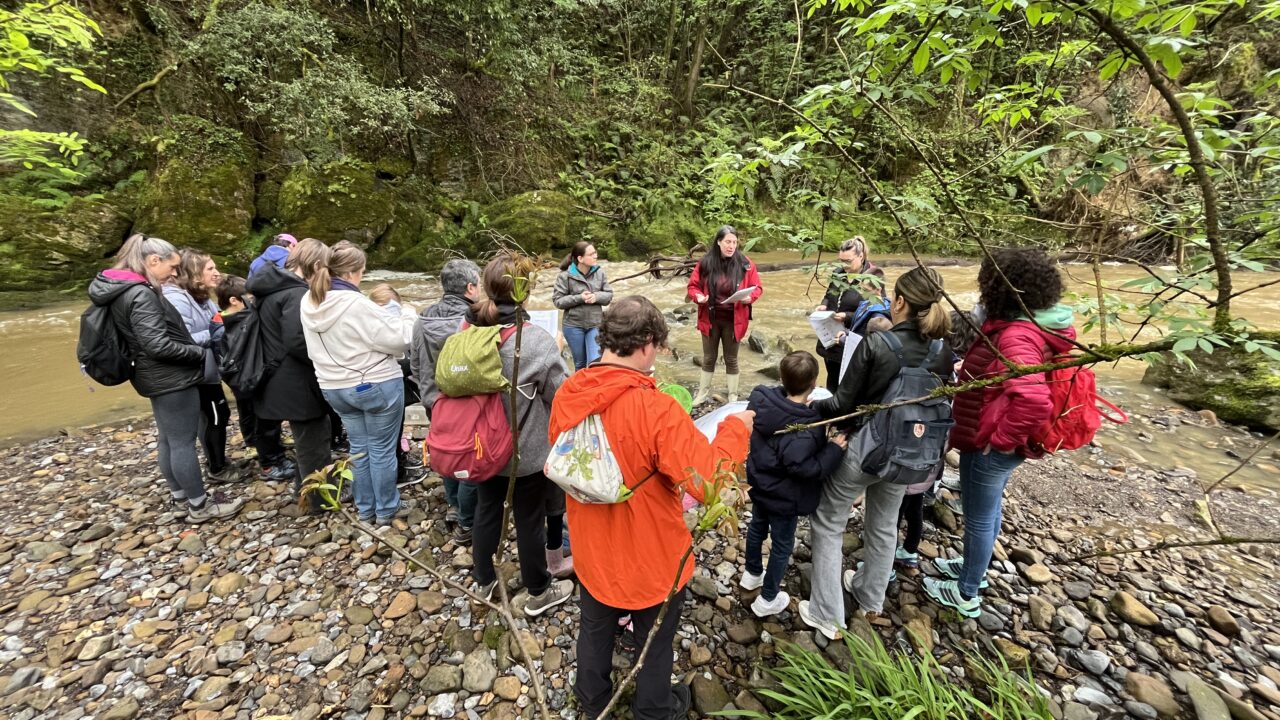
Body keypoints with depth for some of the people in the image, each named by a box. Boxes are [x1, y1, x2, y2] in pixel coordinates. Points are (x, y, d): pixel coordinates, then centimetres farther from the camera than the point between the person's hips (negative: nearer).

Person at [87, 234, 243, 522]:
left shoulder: (121, 290, 10)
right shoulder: (140, 294, -21)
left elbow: (148, 337, 15)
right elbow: (158, 345, -25)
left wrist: (194, 348, 9)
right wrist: (200, 353, -12)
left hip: (159, 377, 10)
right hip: (172, 378, -10)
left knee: (167, 440, 17)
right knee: (183, 442, -1)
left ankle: (181, 498, 29)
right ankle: (199, 505, 11)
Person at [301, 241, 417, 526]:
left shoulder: (309, 302, 2)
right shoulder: (357, 304, -24)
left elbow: (315, 349, 13)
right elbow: (397, 340, -20)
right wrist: (407, 315, -4)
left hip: (335, 387, 7)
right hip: (377, 386, -7)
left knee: (359, 447, 19)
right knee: (382, 449, 7)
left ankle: (365, 508, 32)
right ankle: (387, 509, 22)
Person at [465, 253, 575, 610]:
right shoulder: (537, 341, -27)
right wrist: (555, 354, -2)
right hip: (528, 450, -5)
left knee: (487, 509, 24)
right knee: (530, 519, 13)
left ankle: (484, 581, 47)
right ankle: (539, 593, 36)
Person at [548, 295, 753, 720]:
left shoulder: (567, 395, -13)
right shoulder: (656, 409, -33)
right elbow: (708, 482, -30)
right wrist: (735, 428, -16)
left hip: (592, 547, 5)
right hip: (650, 556, -5)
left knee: (595, 627, 31)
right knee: (654, 640, 25)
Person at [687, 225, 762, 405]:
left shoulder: (745, 264, -8)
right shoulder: (705, 263, -7)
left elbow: (757, 288, 0)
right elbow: (693, 286, 3)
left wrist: (750, 297, -21)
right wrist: (698, 296, -18)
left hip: (733, 321, -1)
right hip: (710, 319, 1)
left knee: (731, 359, 12)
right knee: (708, 358, 15)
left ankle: (733, 397, 26)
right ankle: (702, 393, 31)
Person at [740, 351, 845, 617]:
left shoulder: (763, 399, -14)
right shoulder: (806, 426, -33)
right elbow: (803, 467, -33)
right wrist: (834, 449, -23)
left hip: (759, 483, 7)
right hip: (784, 496, -7)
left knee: (757, 527, 28)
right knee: (782, 545, 16)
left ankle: (752, 573, 53)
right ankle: (768, 599, 34)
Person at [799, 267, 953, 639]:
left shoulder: (876, 344, -23)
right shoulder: (943, 352, -6)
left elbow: (842, 404, -19)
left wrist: (810, 406, -3)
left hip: (860, 449, -5)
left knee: (828, 523, 13)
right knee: (884, 526, 25)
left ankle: (826, 614, 21)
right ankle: (870, 598, 47)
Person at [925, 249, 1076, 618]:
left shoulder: (1016, 337, -30)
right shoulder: (1035, 325, 2)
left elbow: (1034, 400, -41)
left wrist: (1001, 438, -27)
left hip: (990, 446, -9)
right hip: (1000, 443, 9)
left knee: (978, 518, 9)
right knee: (989, 511, 26)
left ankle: (966, 595, 30)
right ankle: (974, 568, 48)